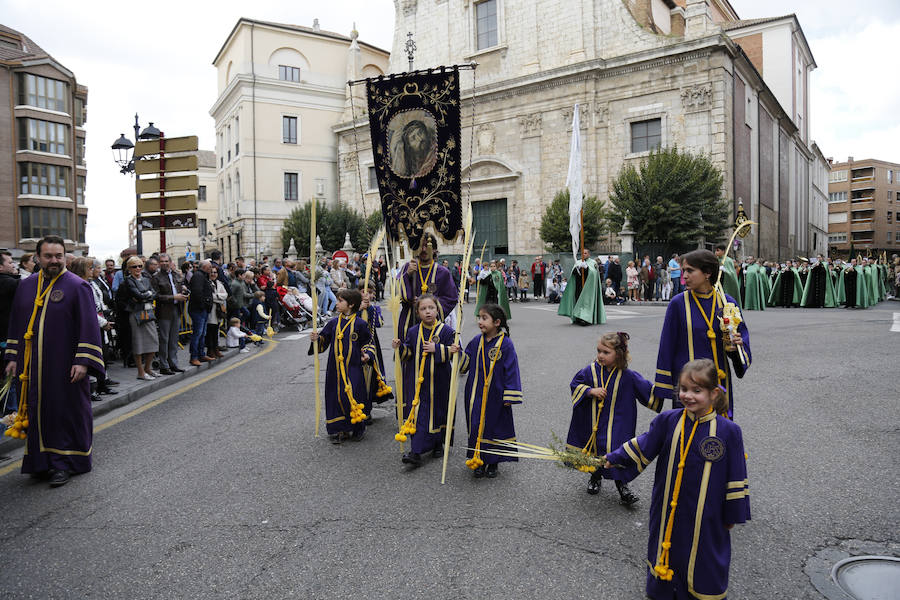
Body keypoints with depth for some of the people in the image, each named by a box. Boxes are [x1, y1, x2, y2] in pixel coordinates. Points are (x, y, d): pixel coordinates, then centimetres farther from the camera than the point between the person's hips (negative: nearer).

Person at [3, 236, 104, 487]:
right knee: (37, 412, 11)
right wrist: (12, 357, 11)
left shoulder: (77, 287, -7)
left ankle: (64, 462, 14)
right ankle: (41, 460, 24)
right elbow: (16, 324, 16)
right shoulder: (25, 286, 9)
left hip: (64, 366, -5)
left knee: (66, 412, 3)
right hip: (31, 366, 5)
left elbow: (89, 326, -10)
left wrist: (83, 360, -16)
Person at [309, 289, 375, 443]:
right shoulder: (333, 323, 7)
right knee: (335, 397, 4)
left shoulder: (359, 324, -3)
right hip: (335, 368, 4)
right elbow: (323, 341, 12)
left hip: (353, 368, -3)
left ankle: (357, 429, 12)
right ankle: (337, 429, 17)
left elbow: (367, 342, 7)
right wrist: (316, 339, -8)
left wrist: (367, 354, -9)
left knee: (353, 396, -7)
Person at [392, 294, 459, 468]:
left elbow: (453, 352, -8)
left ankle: (437, 444, 33)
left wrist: (436, 349, -19)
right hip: (417, 381, 1)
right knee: (418, 414, -2)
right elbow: (408, 353, 6)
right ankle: (416, 453, 2)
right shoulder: (413, 332, 4)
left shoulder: (446, 331, -4)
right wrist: (400, 346, -13)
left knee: (437, 413, 10)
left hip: (438, 381, -1)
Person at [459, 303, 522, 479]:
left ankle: (493, 463, 27)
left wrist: (509, 396, -10)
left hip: (496, 397, -4)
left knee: (495, 426, 9)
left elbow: (511, 371, -10)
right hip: (476, 395, 4)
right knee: (476, 426, 10)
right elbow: (464, 364, 8)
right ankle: (478, 461, 26)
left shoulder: (506, 344, -13)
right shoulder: (476, 342, 1)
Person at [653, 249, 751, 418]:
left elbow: (742, 335, 12)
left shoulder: (727, 303, 2)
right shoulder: (678, 303, -5)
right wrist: (660, 390, -2)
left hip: (720, 381, 3)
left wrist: (735, 346, -13)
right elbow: (667, 347, -2)